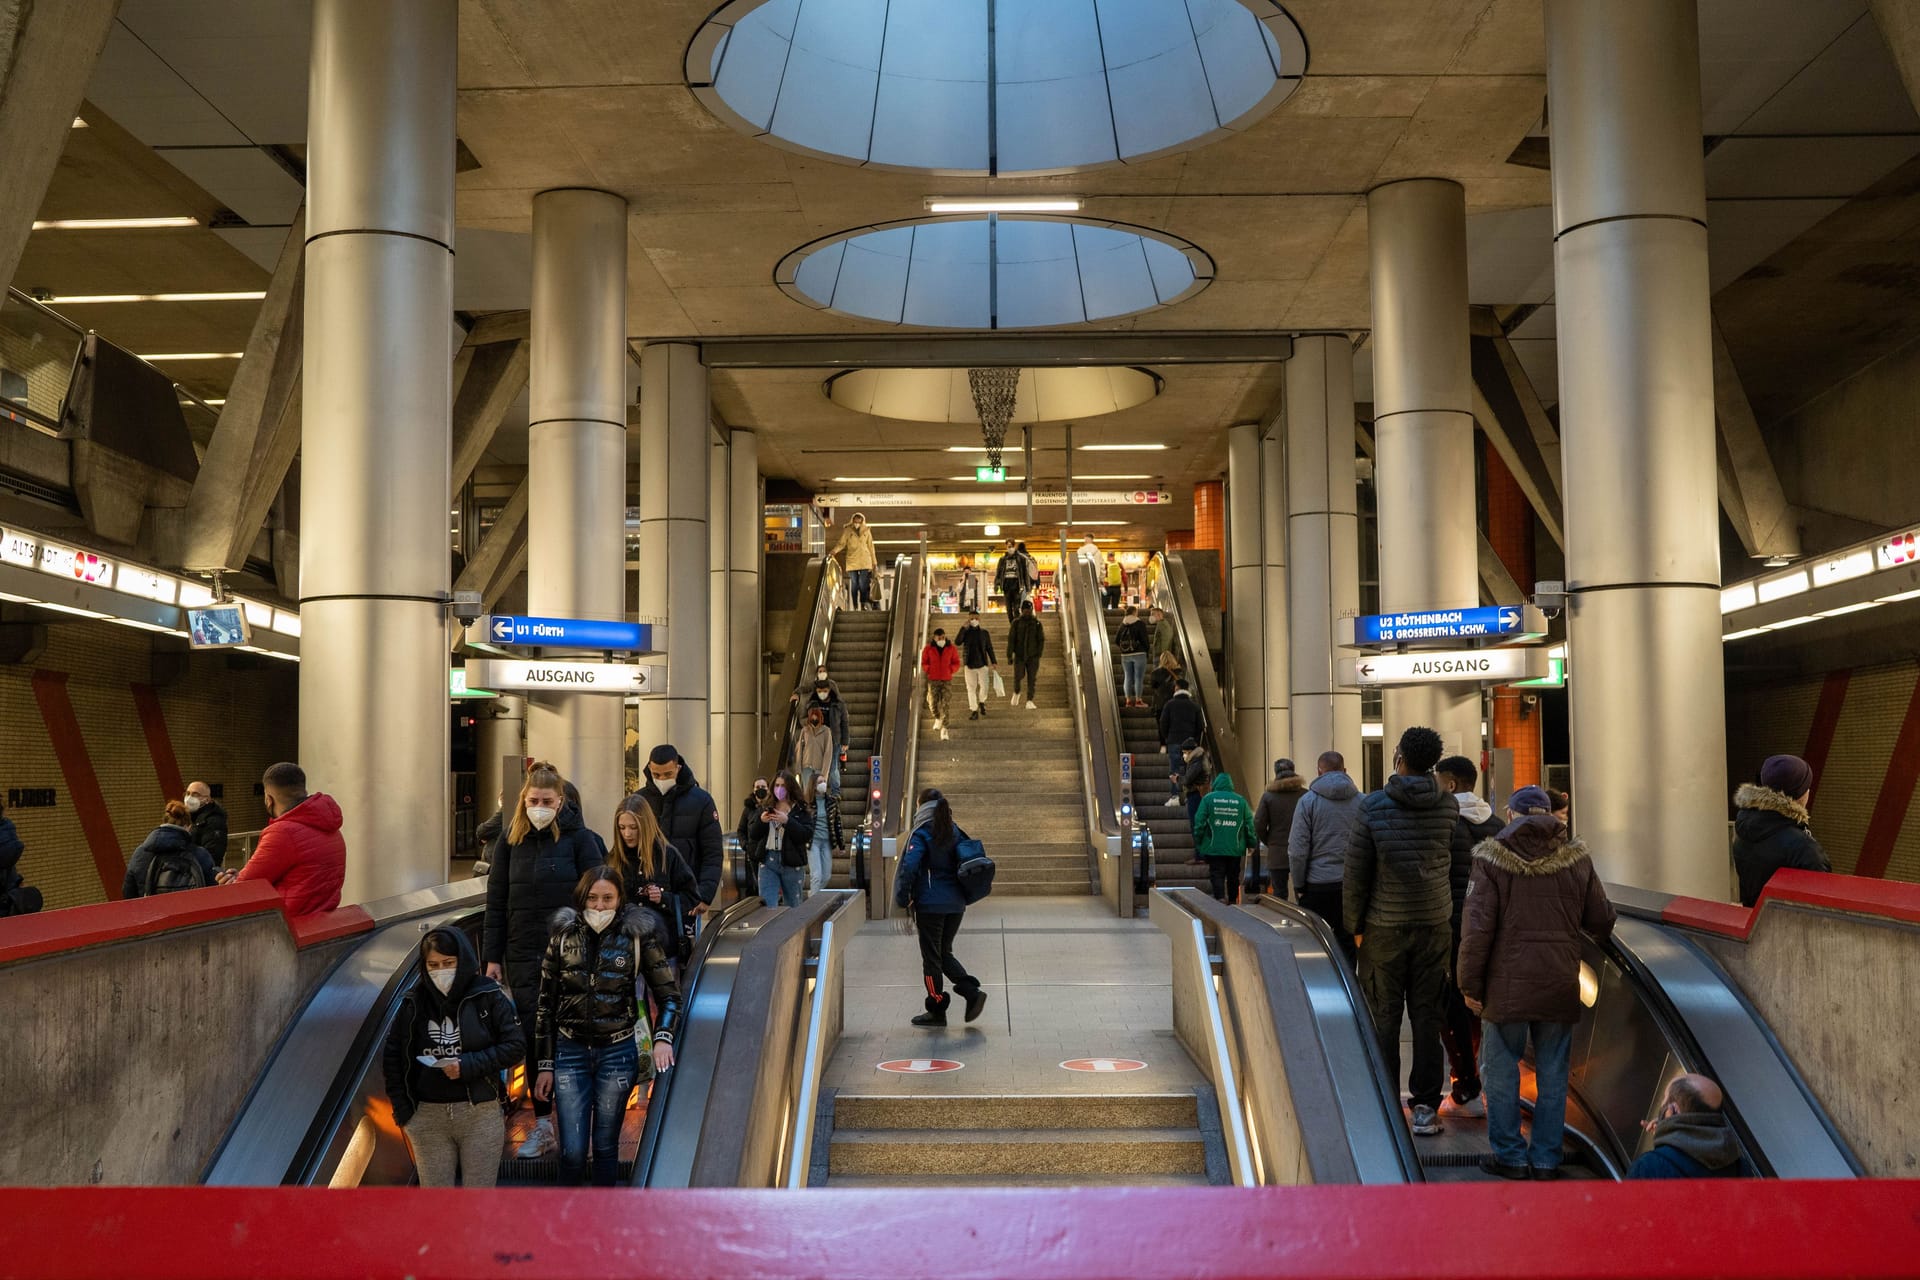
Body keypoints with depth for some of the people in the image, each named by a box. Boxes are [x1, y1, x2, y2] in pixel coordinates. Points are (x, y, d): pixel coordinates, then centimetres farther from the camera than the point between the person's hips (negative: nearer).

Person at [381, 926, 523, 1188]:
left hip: (480, 1114, -2)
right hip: (427, 1117, 2)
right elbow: (392, 1055, 9)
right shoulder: (414, 1002, 2)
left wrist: (469, 1065, -15)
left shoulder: (487, 996, -4)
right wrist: (401, 1107, 1)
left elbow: (515, 1046, -4)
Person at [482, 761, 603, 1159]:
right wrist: (492, 957, 5)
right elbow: (496, 902, 7)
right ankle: (543, 1126, 14)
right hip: (523, 954, 3)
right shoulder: (510, 840, 4)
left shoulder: (577, 837, -5)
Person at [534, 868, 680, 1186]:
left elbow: (668, 994, 3)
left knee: (606, 1146, 9)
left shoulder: (638, 935, -4)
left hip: (617, 1052, 0)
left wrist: (662, 1038, -15)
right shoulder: (563, 935, -1)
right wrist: (545, 1064, 4)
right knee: (572, 1151, -2)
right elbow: (546, 1004, 5)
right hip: (570, 1052, 1)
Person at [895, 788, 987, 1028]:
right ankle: (972, 992, 2)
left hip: (930, 904, -6)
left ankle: (936, 1010, 12)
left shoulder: (922, 834, -11)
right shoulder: (956, 832, 7)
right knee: (945, 953, 19)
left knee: (931, 958, 5)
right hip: (956, 904, 6)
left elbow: (909, 866, -21)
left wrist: (903, 898, -11)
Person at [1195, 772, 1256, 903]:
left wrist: (1198, 843, 4)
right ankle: (1232, 902, 22)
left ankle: (1221, 898, -22)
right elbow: (1249, 823, 3)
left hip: (1214, 847, -2)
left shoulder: (1208, 798, -2)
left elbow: (1199, 822, -5)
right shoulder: (1240, 800, 4)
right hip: (1235, 848, 3)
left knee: (1217, 875, -3)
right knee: (1233, 876, 15)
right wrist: (1251, 843, 10)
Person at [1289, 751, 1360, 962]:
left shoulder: (1308, 800, -6)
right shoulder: (1362, 802, 1)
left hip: (1318, 885, -2)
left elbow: (1297, 850, -8)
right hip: (1352, 884, 2)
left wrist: (1298, 885, 2)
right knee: (1348, 944, 8)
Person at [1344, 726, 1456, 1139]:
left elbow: (1356, 872, -7)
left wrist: (1354, 925, 2)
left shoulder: (1373, 806, -9)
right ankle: (1425, 1106, 12)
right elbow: (1454, 861, 2)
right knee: (1427, 1016, 9)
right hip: (1434, 923, 2)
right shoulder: (1448, 806, -3)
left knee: (1383, 1017, 7)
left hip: (1385, 927, -2)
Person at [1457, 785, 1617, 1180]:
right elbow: (1601, 919, 9)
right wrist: (1599, 939, 33)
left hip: (1507, 984, -3)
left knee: (1502, 1072, 8)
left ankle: (1509, 1155, 13)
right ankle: (1547, 1158, 17)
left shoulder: (1492, 857, -7)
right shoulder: (1576, 858, 2)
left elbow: (1477, 926, -11)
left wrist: (1471, 984, -3)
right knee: (1552, 1074, 11)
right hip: (1560, 984, 3)